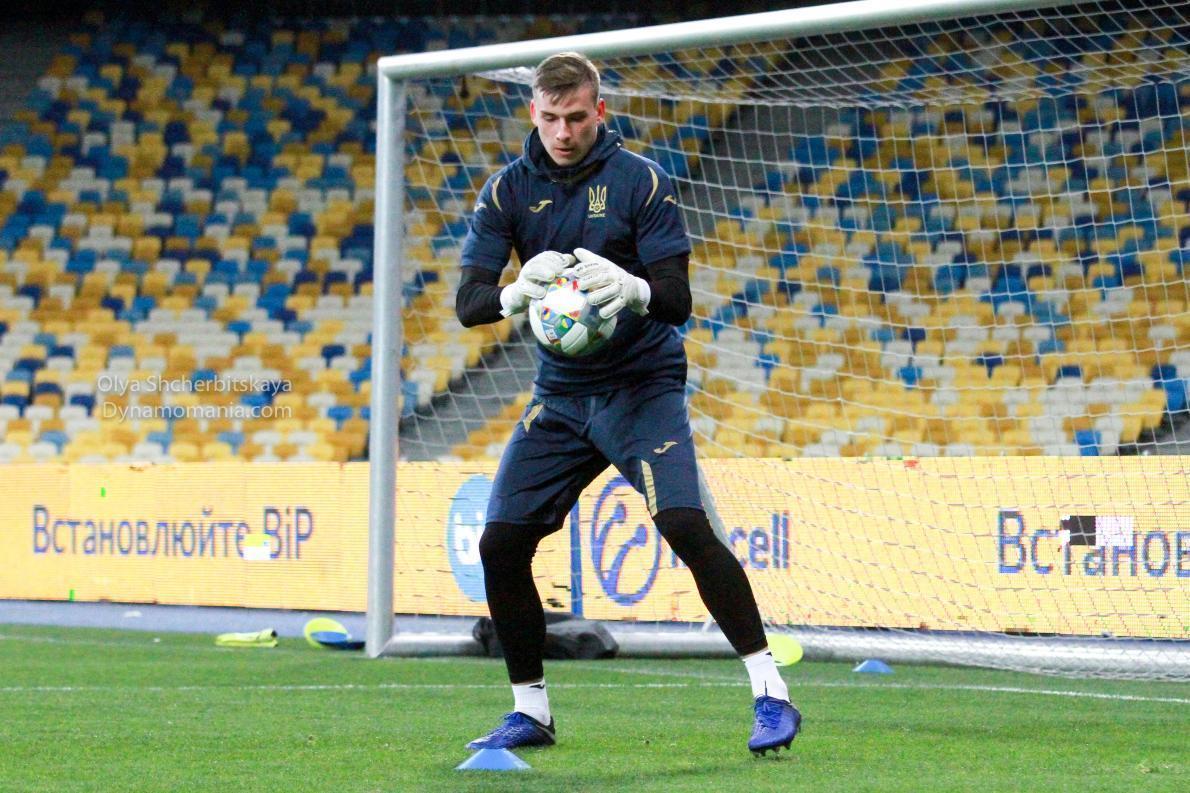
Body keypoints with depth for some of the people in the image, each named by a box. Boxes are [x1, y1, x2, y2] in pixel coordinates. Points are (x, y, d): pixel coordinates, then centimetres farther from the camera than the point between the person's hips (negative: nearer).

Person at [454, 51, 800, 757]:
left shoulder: (641, 181, -8)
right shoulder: (509, 190, 1)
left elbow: (679, 301, -13)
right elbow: (468, 301, -7)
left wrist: (633, 289, -36)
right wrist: (516, 293, -30)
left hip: (643, 385, -4)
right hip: (560, 394, 4)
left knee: (685, 523, -23)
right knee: (501, 544, -3)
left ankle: (770, 693, -17)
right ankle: (531, 712, 14)